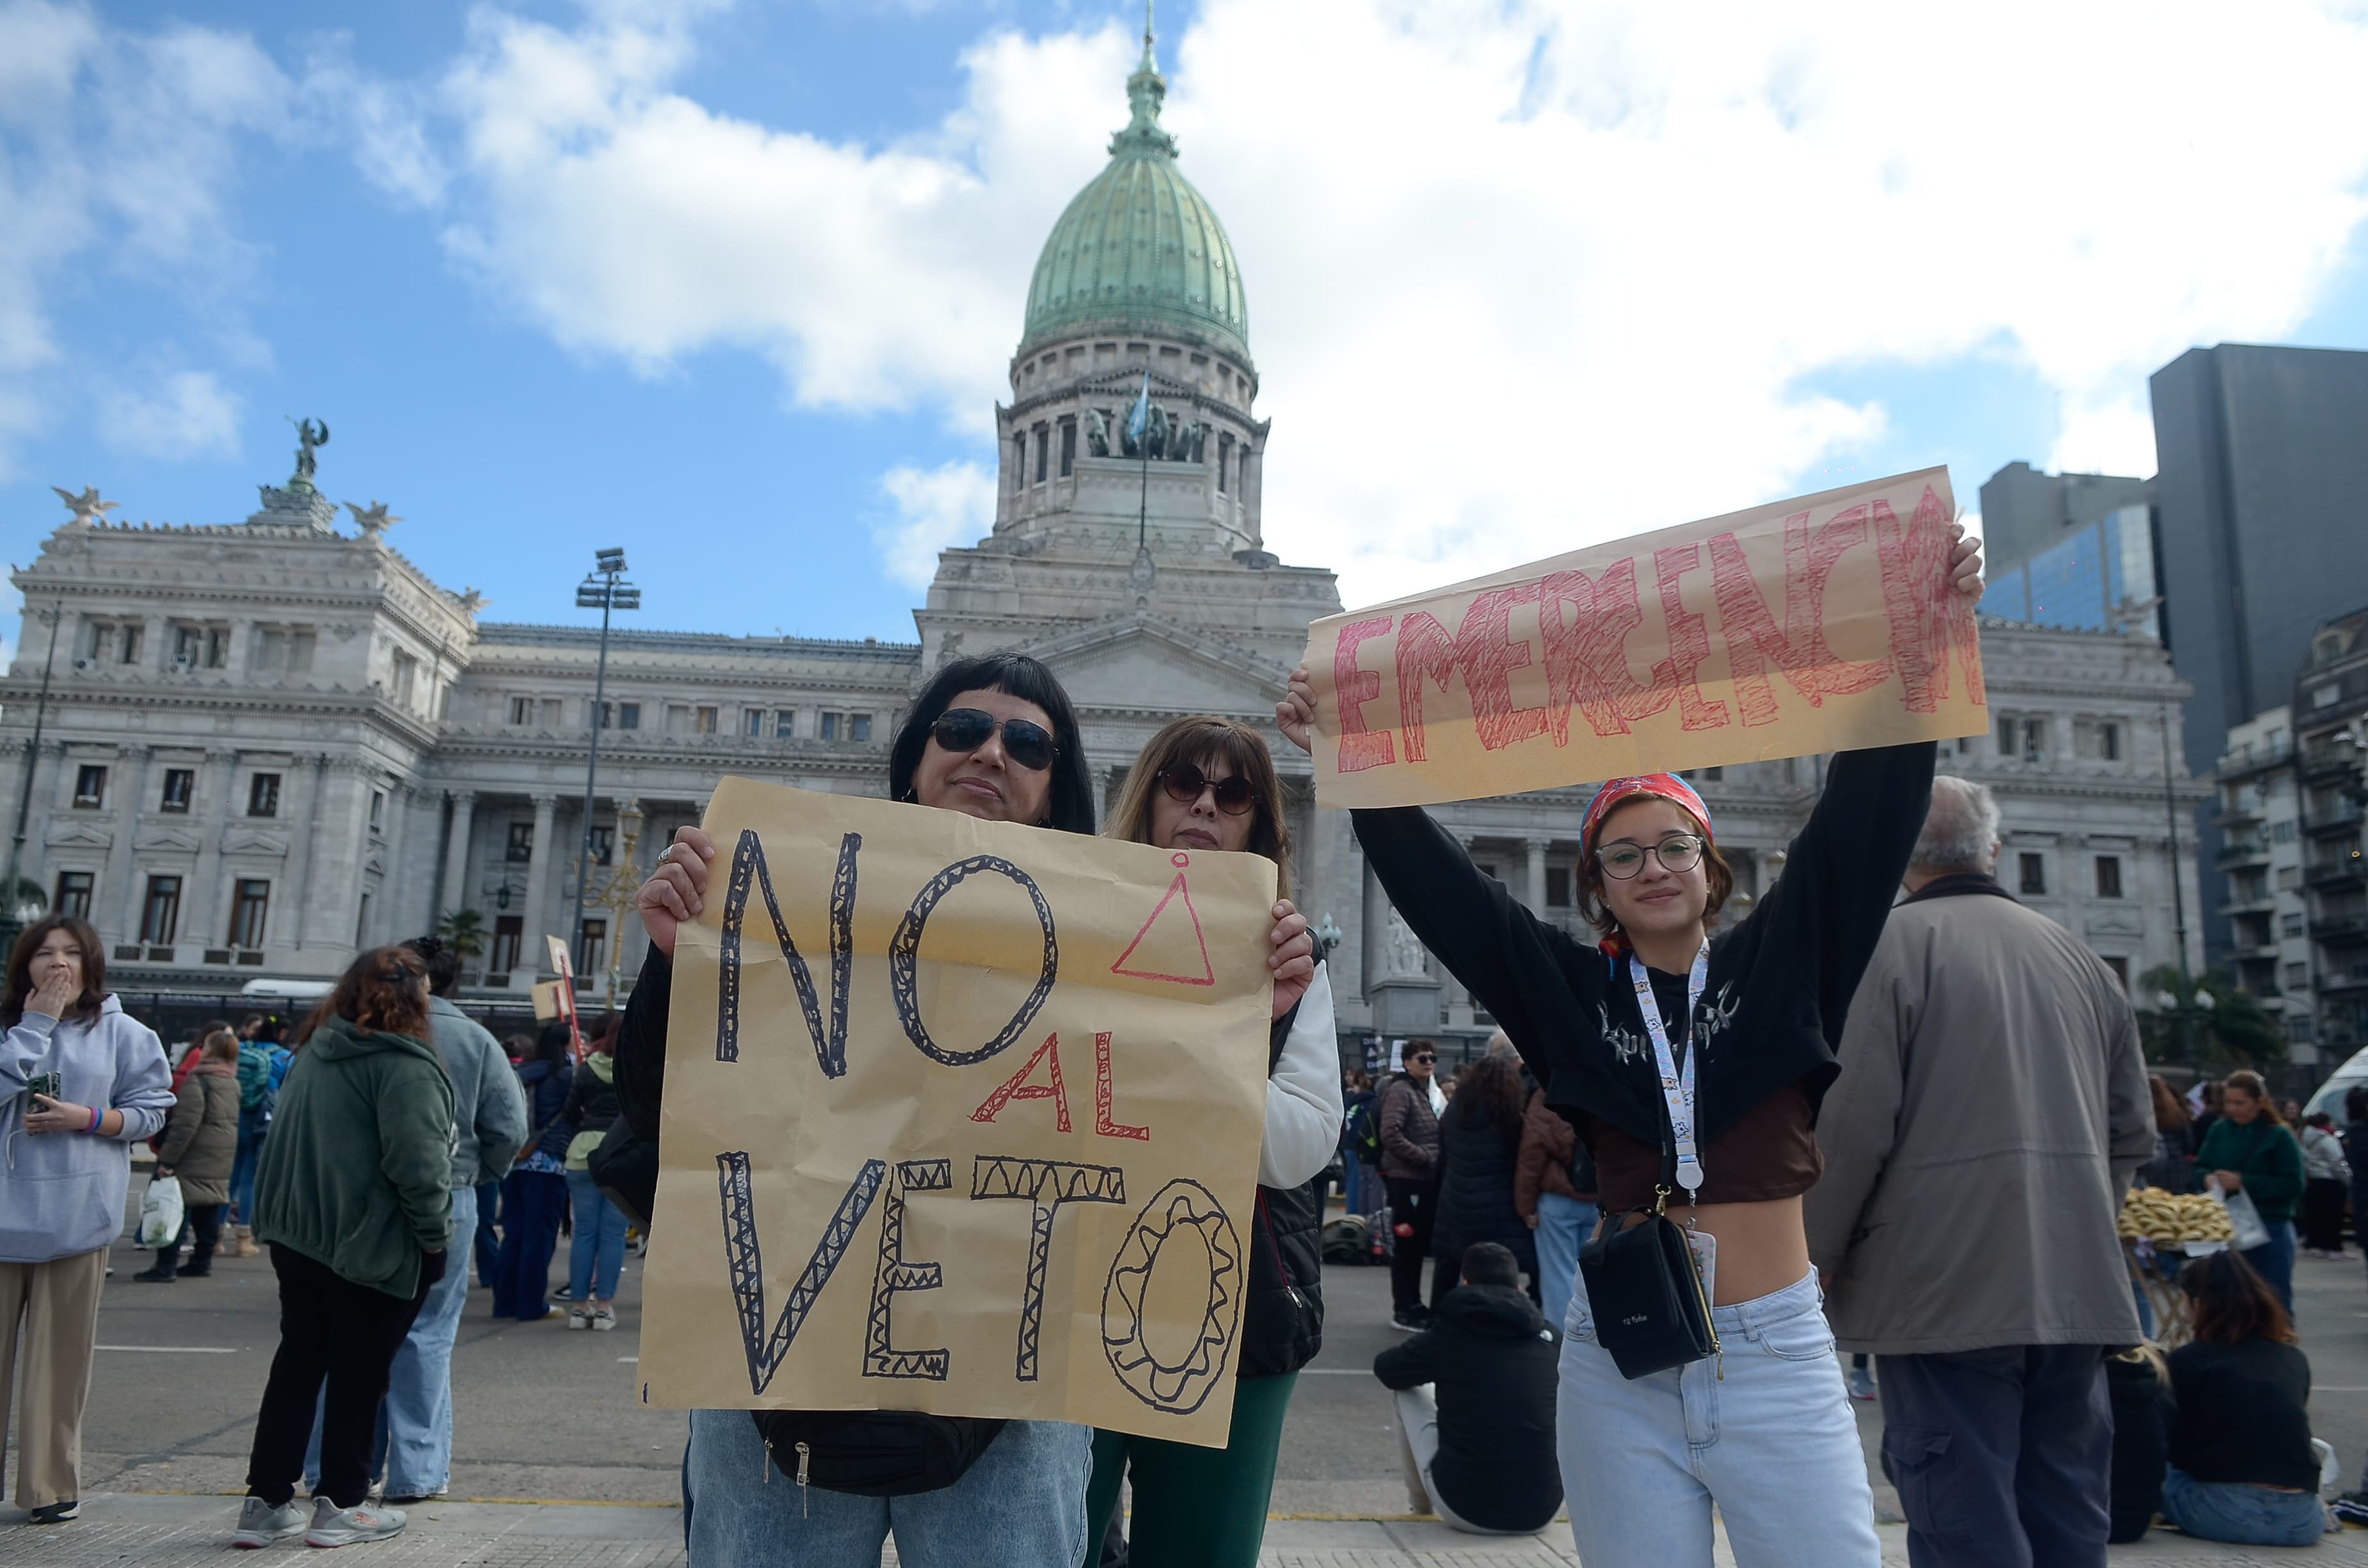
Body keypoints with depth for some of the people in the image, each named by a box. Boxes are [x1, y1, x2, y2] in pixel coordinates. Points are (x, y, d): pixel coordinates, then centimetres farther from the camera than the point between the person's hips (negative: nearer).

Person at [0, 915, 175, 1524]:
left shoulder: (121, 1033, 3)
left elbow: (151, 1110, 3)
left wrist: (89, 1118, -12)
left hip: (75, 1214, -1)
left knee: (59, 1353, 6)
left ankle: (50, 1485, 17)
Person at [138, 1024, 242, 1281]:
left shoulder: (197, 1082, -15)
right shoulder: (233, 1084, 12)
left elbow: (185, 1125, -20)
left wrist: (167, 1159, -17)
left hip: (195, 1159, -8)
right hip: (221, 1160, 8)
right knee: (209, 1209, 12)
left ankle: (166, 1266, -6)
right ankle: (202, 1261, 17)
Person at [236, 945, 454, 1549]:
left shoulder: (314, 1052, 9)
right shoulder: (403, 1064, -19)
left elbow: (288, 1141, 19)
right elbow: (419, 1163, -24)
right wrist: (436, 1236, -13)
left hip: (298, 1236, 8)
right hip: (374, 1246, -8)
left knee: (298, 1363, 14)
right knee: (359, 1372, 5)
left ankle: (266, 1501, 18)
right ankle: (340, 1504, 13)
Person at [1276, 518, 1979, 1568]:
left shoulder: (1783, 962, 3)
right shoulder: (1568, 990, 4)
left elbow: (1866, 814, -5)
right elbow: (1434, 880, 0)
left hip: (1778, 1357, 0)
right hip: (1621, 1364, 1)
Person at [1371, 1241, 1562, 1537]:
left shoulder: (1451, 1334, -5)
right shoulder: (1549, 1338, 1)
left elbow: (1386, 1369, 12)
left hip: (1466, 1511, -2)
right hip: (1540, 1514, 3)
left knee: (1411, 1392, 16)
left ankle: (1420, 1503, 32)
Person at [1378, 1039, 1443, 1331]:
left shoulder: (1431, 1092, 17)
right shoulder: (1400, 1091, -10)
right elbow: (1391, 1135, -19)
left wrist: (1438, 1160, 4)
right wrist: (1427, 1158, -17)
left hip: (1429, 1179, 8)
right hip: (1406, 1178, -8)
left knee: (1419, 1244, 14)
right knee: (1408, 1244, -1)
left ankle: (1412, 1305, 23)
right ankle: (1404, 1310, 9)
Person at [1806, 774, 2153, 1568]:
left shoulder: (1892, 943, -9)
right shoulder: (2079, 955, 11)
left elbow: (1853, 1125, -14)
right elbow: (2133, 1130, 15)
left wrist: (1814, 1256, -2)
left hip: (1946, 1288, -6)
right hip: (2077, 1288, 7)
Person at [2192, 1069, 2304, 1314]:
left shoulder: (2279, 1137, -6)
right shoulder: (2219, 1130, 6)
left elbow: (2293, 1185, -13)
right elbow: (2199, 1169, 11)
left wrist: (2243, 1182, -20)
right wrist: (2207, 1178, -12)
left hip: (2270, 1231, -4)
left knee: (2274, 1303, 4)